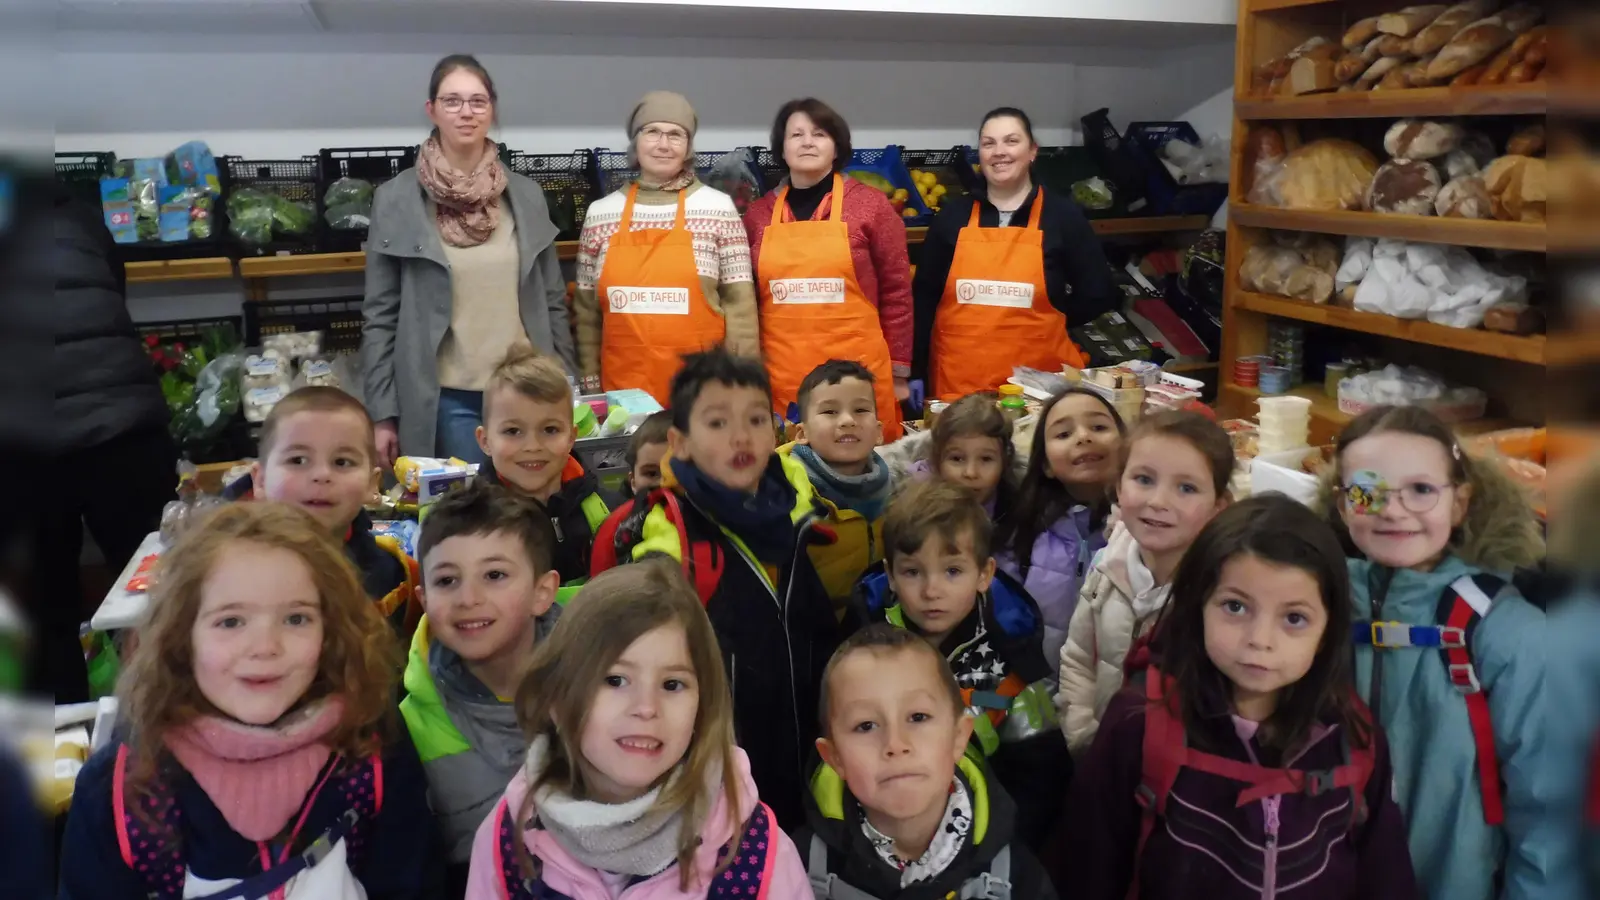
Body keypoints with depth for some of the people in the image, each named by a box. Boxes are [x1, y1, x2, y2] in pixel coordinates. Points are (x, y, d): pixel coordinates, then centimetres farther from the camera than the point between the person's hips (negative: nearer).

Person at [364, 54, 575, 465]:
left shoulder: (527, 194, 5)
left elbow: (552, 302, 10)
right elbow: (380, 315, -1)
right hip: (448, 399, -2)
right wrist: (383, 414, -4)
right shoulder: (396, 199, -2)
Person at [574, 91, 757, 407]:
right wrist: (590, 383, 8)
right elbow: (587, 309, 10)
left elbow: (739, 302, -1)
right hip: (622, 385, 2)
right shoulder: (600, 213, 5)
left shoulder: (718, 208, -2)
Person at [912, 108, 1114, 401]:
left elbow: (1098, 296, 4)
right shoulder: (953, 214, 6)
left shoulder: (1062, 214, 2)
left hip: (1039, 383, -1)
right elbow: (924, 295, 6)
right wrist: (916, 373, 2)